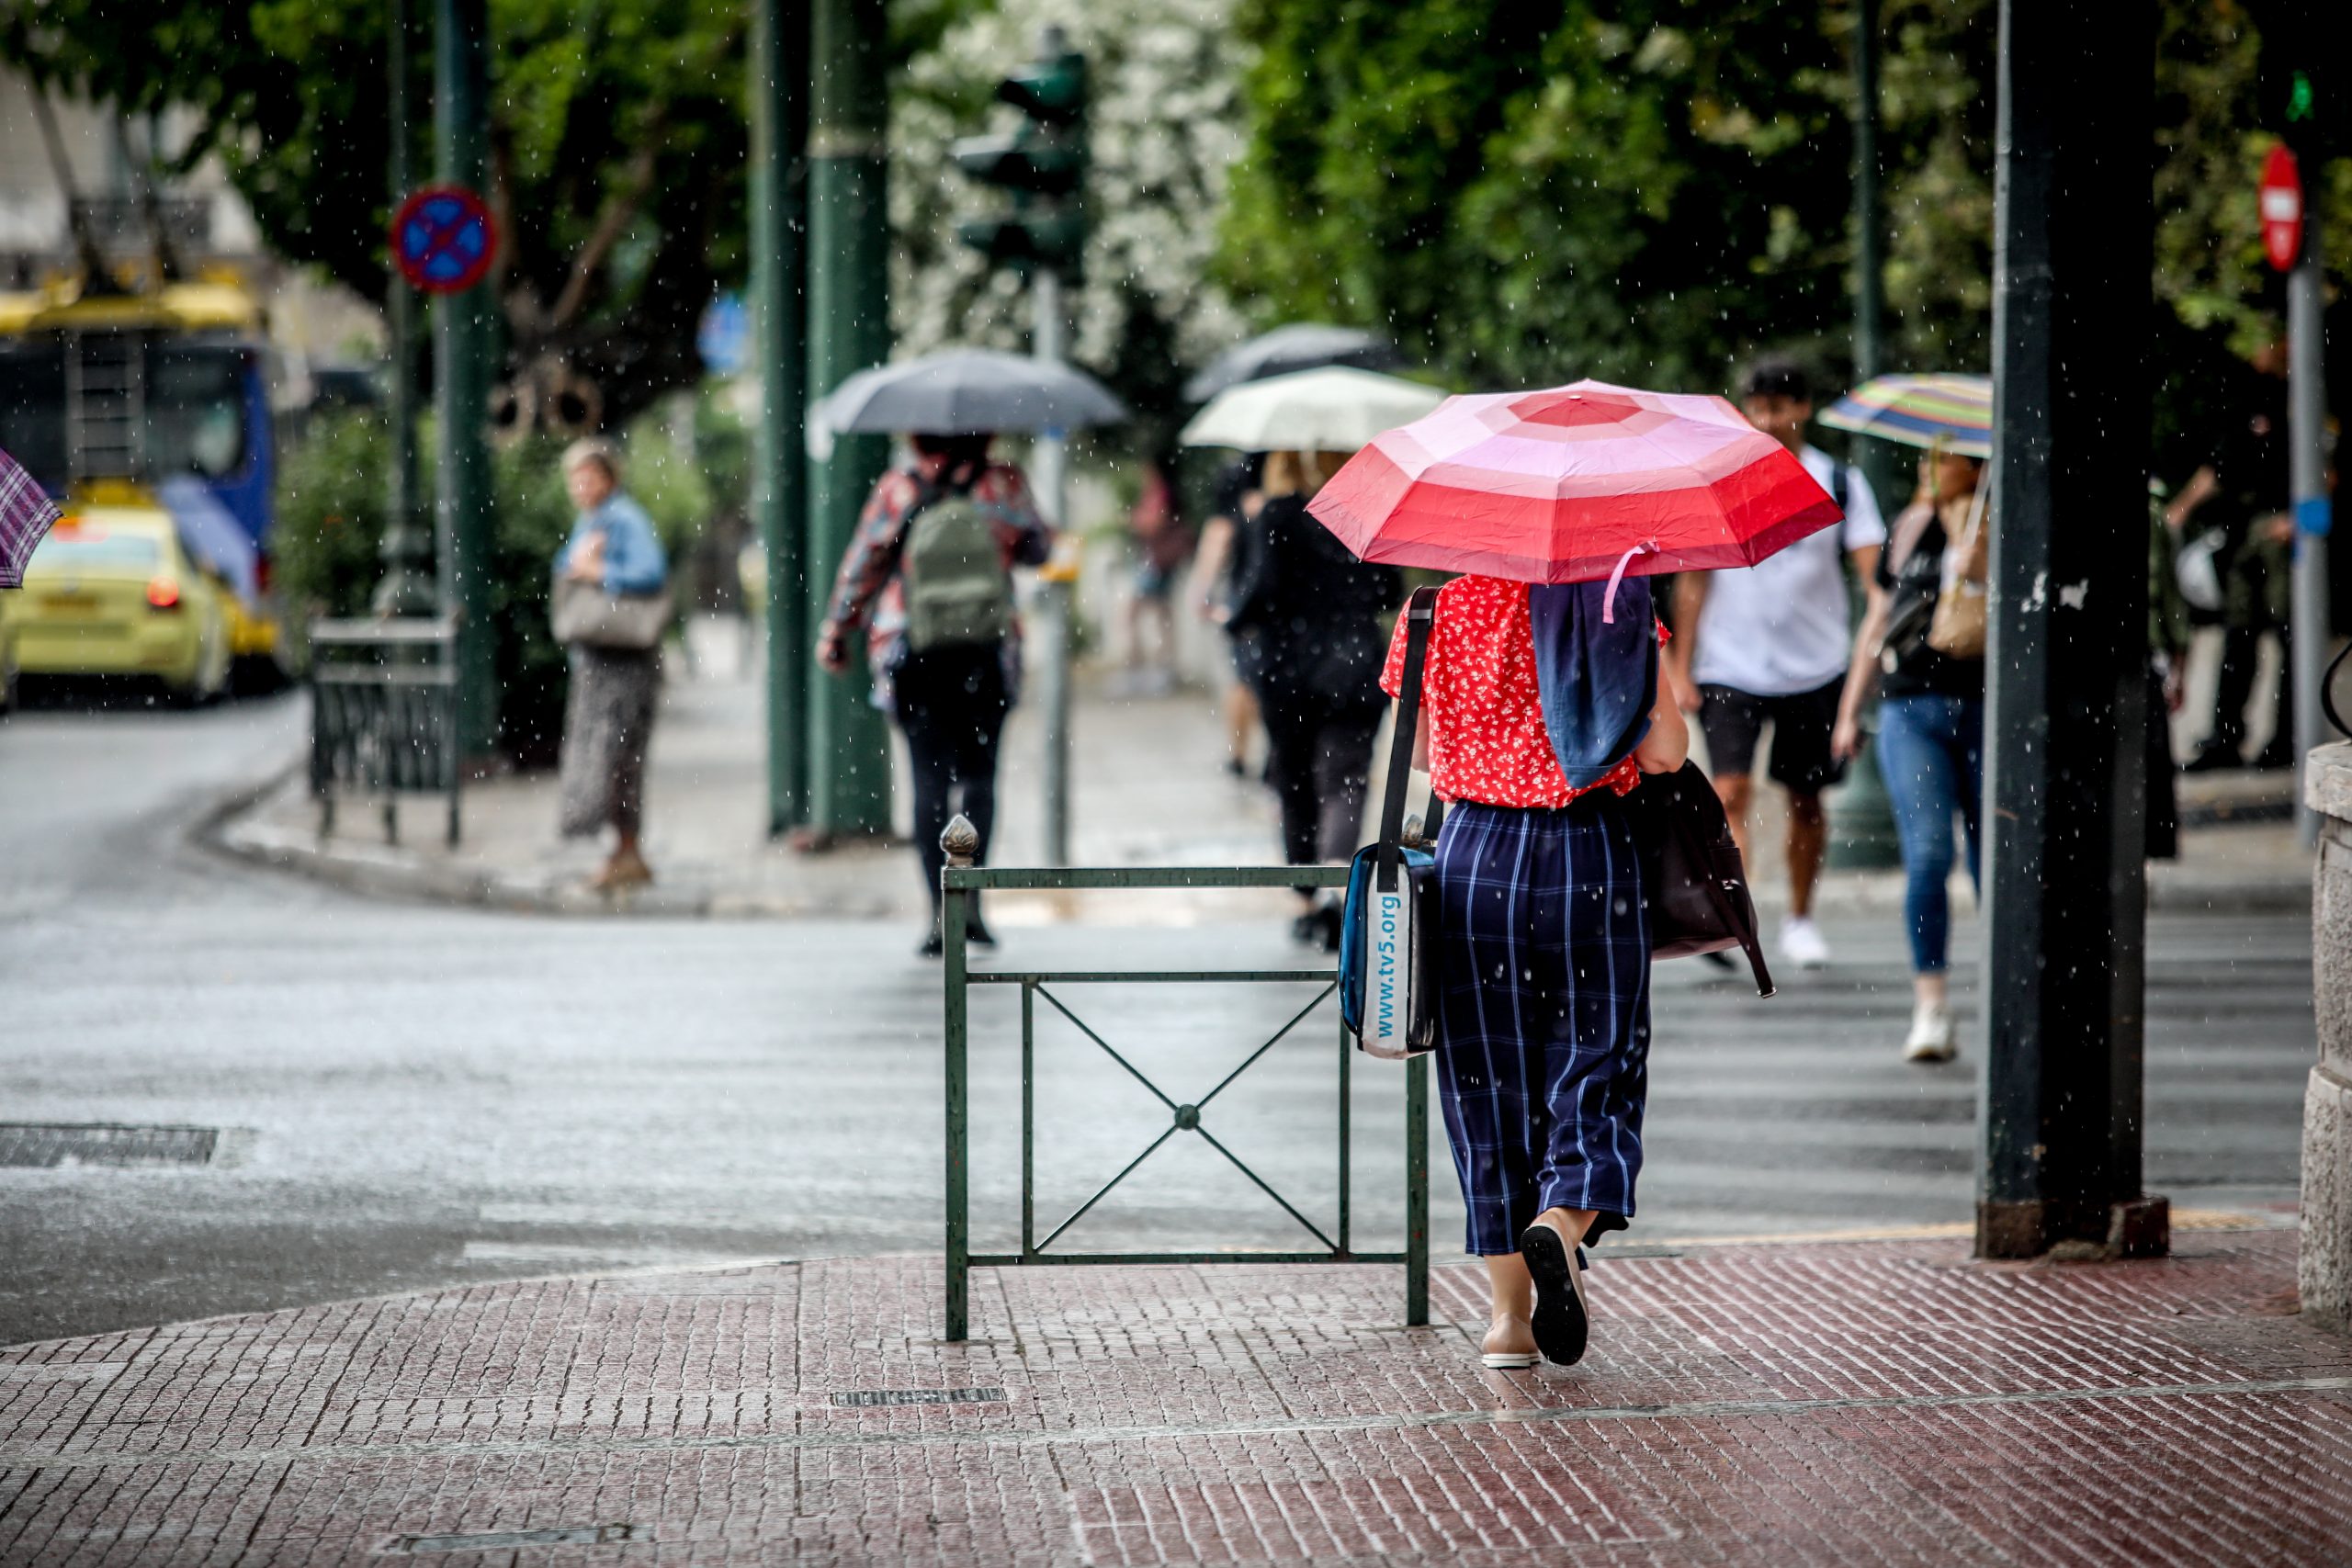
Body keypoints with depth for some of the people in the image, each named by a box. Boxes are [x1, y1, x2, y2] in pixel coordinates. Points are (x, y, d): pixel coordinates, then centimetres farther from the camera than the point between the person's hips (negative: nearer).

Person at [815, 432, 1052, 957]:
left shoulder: (896, 491, -4)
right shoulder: (1004, 485, -3)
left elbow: (862, 565, 0)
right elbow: (1037, 548, 7)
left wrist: (836, 633, 12)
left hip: (914, 658, 0)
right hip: (987, 655, 0)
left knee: (930, 781, 3)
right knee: (977, 773, 11)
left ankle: (941, 915, -4)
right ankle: (970, 897, -6)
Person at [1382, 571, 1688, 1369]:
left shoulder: (1437, 609, 1)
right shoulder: (1614, 608, -5)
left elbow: (1418, 748, 10)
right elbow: (1665, 751, -8)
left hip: (1474, 858, 2)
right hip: (1589, 854, -2)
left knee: (1487, 1079, 10)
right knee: (1596, 1065, 7)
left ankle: (1509, 1313, 11)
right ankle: (1562, 1220, -23)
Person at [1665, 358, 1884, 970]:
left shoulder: (1839, 482, 0)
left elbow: (1873, 570, -5)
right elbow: (1693, 580, 5)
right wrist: (1681, 669, 1)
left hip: (1816, 665, 1)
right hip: (1730, 667, -1)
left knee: (1806, 799, 11)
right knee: (1732, 790, -16)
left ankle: (1800, 919, 27)